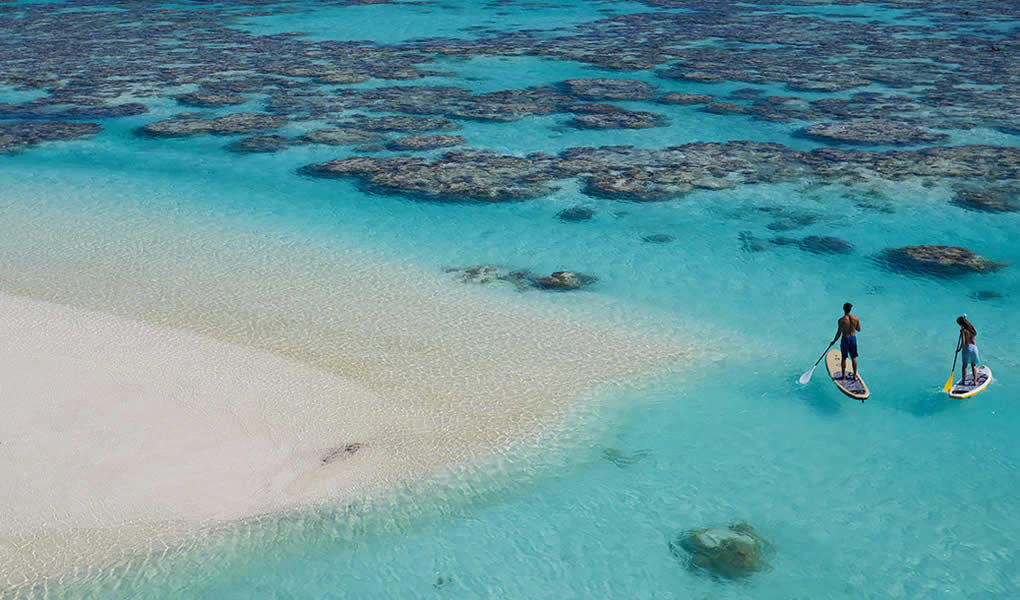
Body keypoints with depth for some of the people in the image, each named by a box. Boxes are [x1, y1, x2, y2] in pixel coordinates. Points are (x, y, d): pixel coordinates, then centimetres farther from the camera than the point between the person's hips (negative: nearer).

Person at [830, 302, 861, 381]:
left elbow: (839, 333, -13)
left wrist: (834, 341, 0)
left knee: (844, 358, 9)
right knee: (854, 358, 14)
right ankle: (855, 376, 20)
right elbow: (859, 329, 5)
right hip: (853, 339, 3)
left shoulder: (841, 320, -18)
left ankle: (843, 376, 16)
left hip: (845, 339, -3)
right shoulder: (856, 318, -8)